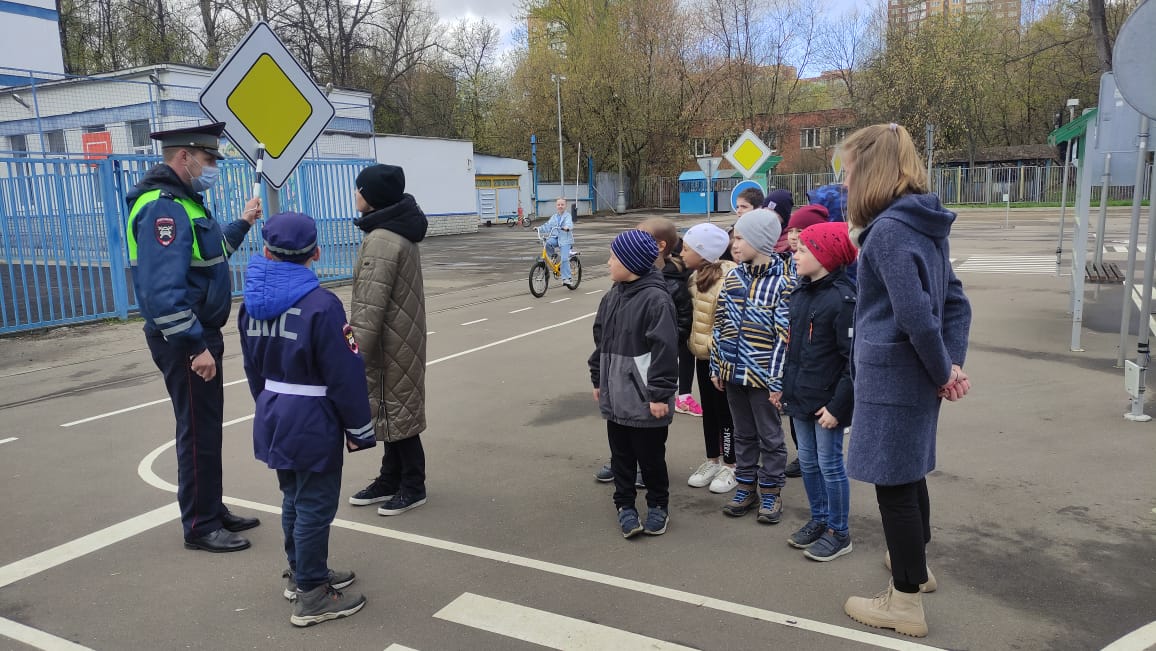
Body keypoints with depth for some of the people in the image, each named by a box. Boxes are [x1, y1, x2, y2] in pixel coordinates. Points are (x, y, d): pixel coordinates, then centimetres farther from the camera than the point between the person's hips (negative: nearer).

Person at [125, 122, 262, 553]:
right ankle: (200, 527, 13)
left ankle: (212, 511, 31)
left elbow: (207, 253, 26)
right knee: (198, 433, 0)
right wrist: (195, 346, -28)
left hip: (200, 335, 10)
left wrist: (243, 224, 30)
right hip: (184, 342, -10)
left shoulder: (183, 202, 12)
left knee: (207, 428, 18)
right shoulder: (163, 207, -20)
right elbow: (163, 290, -28)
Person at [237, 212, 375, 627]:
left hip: (273, 418, 8)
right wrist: (359, 428, -8)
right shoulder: (321, 304, -20)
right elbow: (345, 375, -18)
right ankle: (311, 597, 13)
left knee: (294, 498, 21)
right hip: (313, 423, -7)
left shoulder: (252, 302, 3)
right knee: (315, 507, 3)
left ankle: (302, 573, 36)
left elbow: (253, 368, 12)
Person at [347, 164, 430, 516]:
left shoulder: (381, 241, -22)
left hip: (391, 343, -10)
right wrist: (353, 324, 22)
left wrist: (357, 354, -22)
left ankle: (413, 487, 15)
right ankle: (390, 480, 30)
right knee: (391, 411, 17)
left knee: (396, 412, 2)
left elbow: (373, 305, -25)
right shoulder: (397, 232, 10)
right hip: (397, 339, 10)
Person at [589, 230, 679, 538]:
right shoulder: (612, 297, 6)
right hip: (615, 395, 7)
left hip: (645, 398, -7)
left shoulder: (655, 298, -18)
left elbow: (665, 350, -20)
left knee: (650, 456, 10)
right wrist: (598, 380, 18)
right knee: (621, 455, 16)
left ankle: (658, 505, 29)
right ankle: (625, 504, 31)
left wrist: (660, 395, -19)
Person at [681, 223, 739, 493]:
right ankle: (712, 461, 31)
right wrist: (691, 343, 13)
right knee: (708, 409, 17)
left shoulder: (727, 279, -22)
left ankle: (730, 466, 20)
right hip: (703, 355, 8)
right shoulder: (696, 277, 6)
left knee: (725, 411, 5)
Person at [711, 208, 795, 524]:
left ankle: (771, 492, 23)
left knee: (770, 436, 9)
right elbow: (720, 325, 9)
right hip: (734, 372, 6)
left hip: (763, 376, -6)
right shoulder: (733, 278, 5)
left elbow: (784, 336, -14)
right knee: (743, 434, 17)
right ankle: (745, 487, 30)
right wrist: (716, 366, 9)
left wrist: (778, 380, -15)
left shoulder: (782, 283, -13)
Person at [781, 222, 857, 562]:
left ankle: (839, 533, 21)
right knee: (808, 462, 17)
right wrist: (785, 388, 14)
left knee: (830, 465, 5)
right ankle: (819, 520, 34)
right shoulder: (799, 293, 7)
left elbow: (853, 359, -19)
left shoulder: (843, 298, -18)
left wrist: (837, 406, -20)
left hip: (826, 401, -8)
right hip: (801, 398, 8)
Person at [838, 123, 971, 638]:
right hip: (916, 378, 9)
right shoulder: (924, 224, 10)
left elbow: (915, 315, -25)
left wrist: (943, 372, -11)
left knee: (894, 484, 3)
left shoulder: (888, 229, -19)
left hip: (891, 378, -9)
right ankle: (914, 561, 45)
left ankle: (906, 602, 16)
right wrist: (952, 366, 2)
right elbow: (955, 302, 11)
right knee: (909, 473, 25)